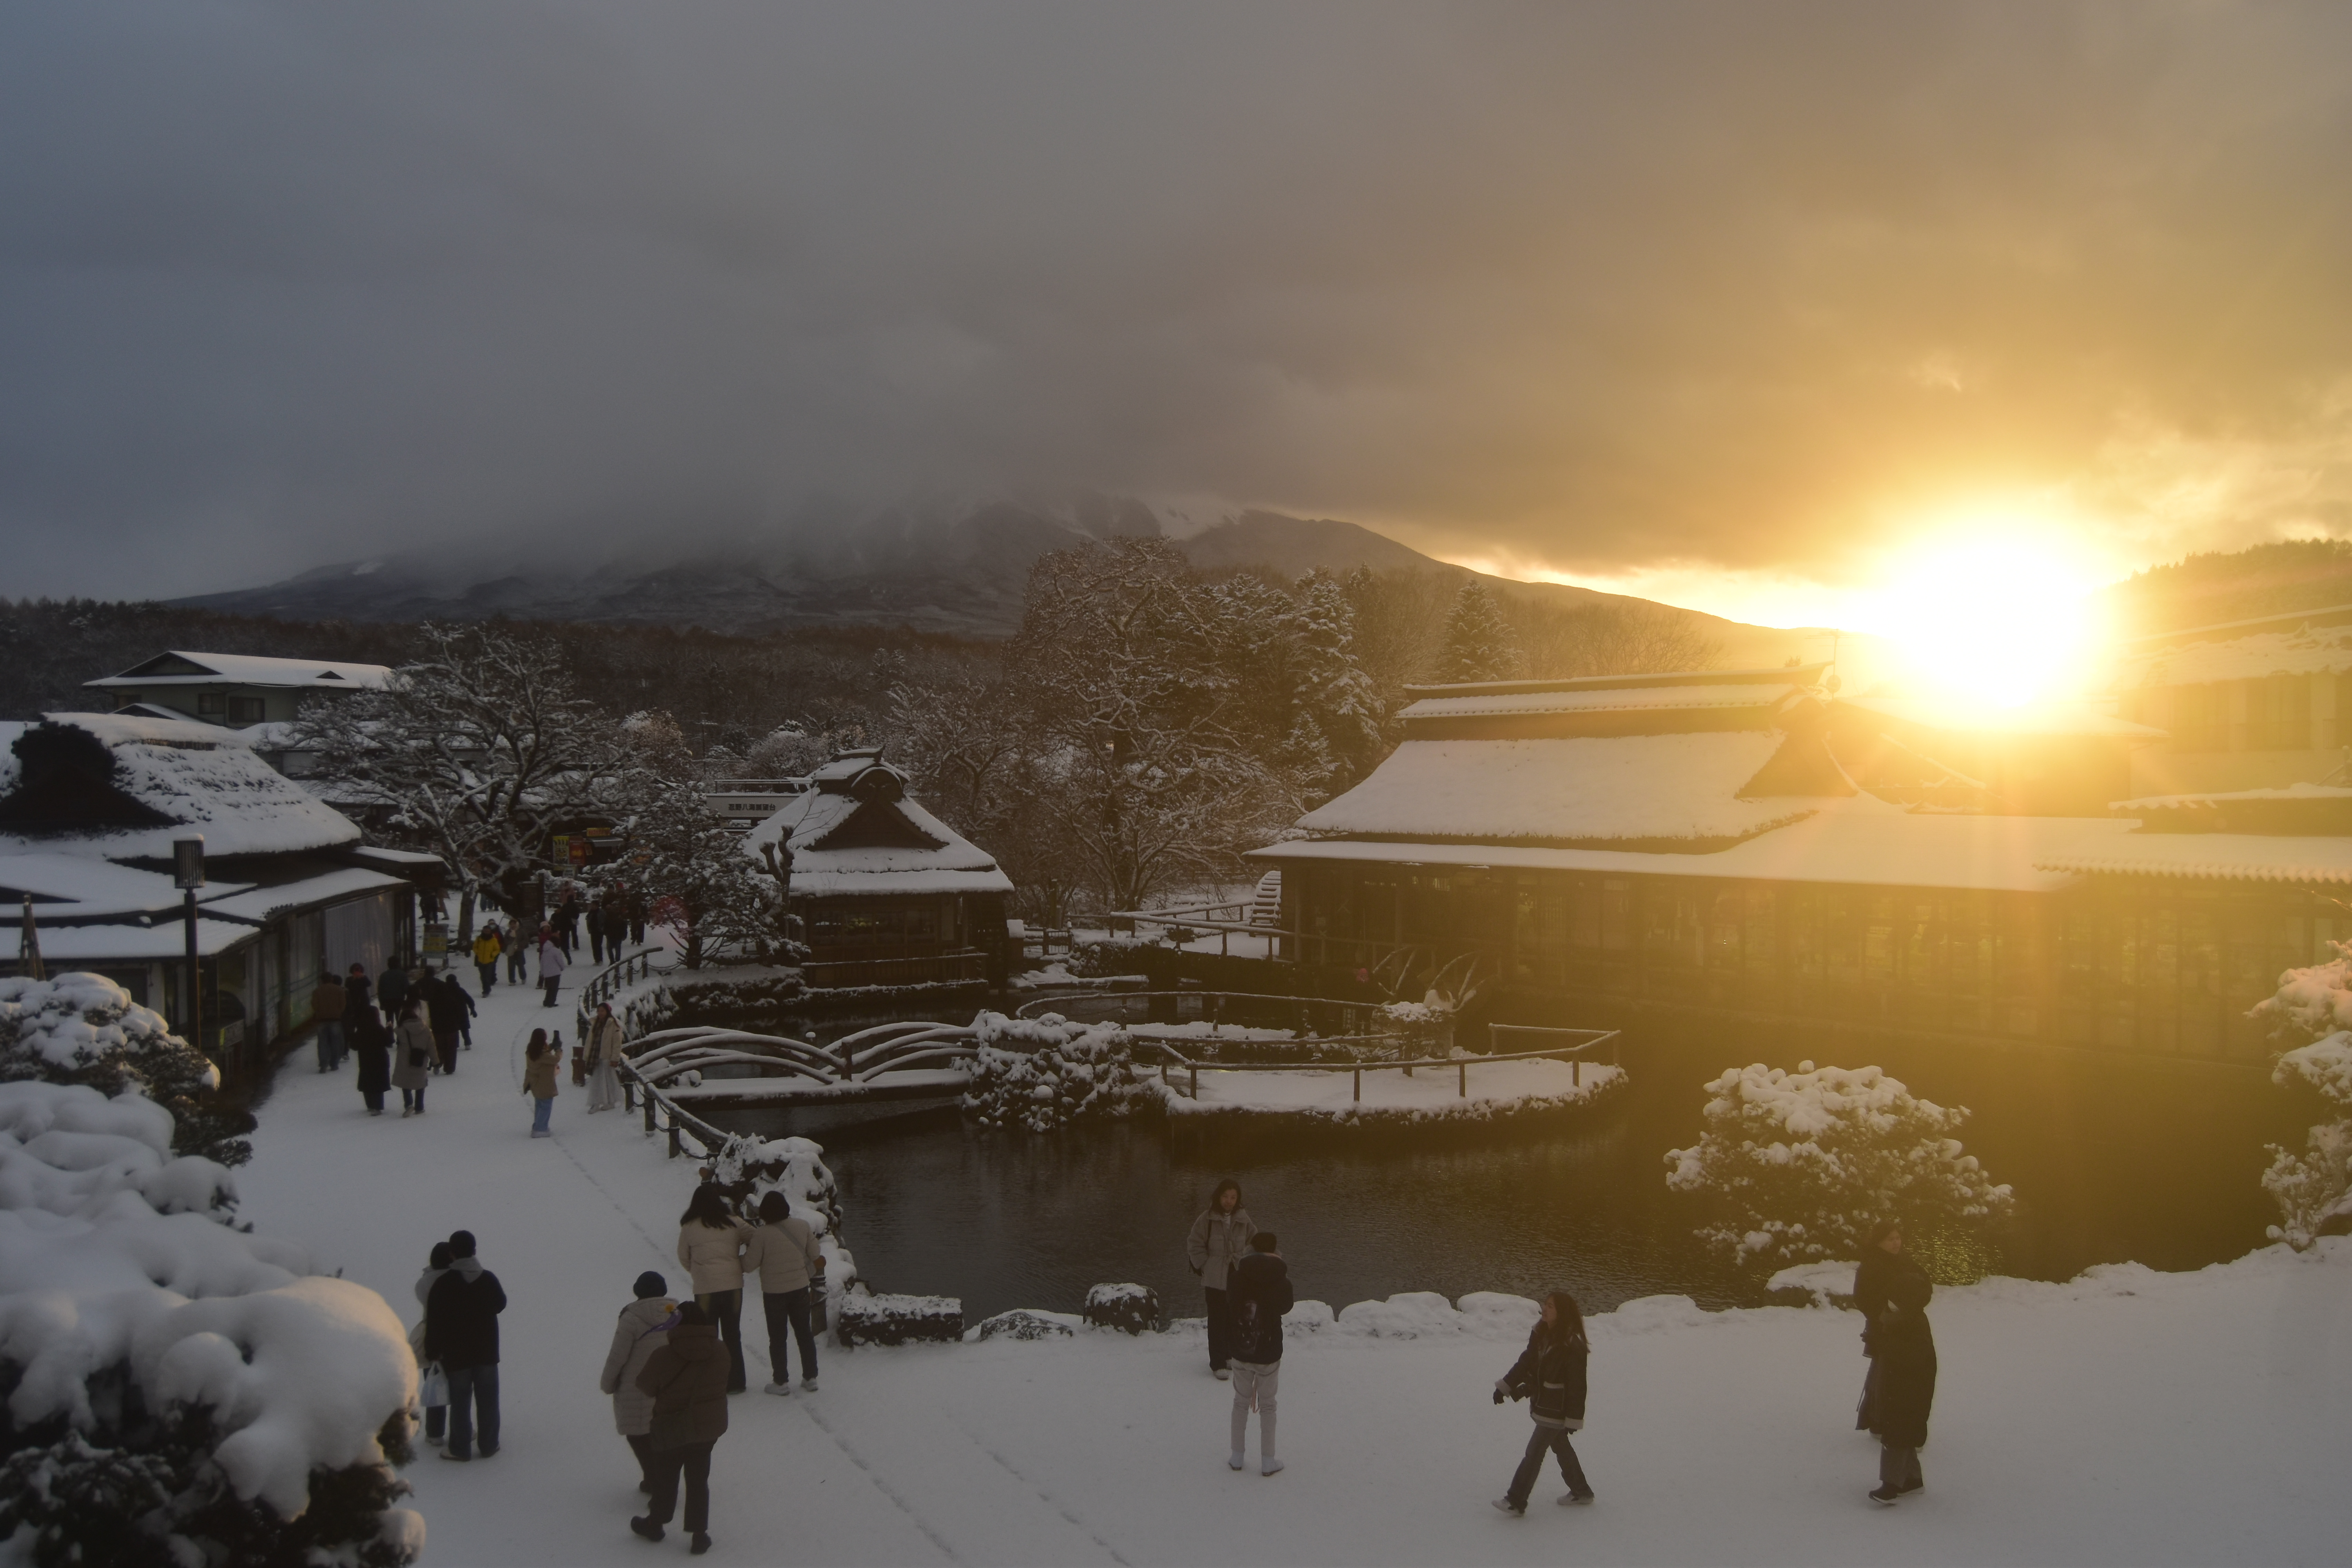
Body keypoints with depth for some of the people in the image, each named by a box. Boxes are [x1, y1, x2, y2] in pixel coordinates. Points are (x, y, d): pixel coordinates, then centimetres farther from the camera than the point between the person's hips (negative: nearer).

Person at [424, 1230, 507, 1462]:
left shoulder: (443, 1284, -14)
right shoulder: (489, 1279, -4)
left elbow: (434, 1322, -12)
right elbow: (500, 1304, 14)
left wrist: (432, 1353, -2)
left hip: (456, 1355, -2)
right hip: (487, 1352, 2)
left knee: (460, 1402, 7)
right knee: (487, 1400, 11)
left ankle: (460, 1448, 13)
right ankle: (489, 1445, 17)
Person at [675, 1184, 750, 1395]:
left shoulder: (689, 1228, -5)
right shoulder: (733, 1224, -1)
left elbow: (684, 1259, 5)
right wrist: (741, 1266, 7)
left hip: (705, 1289, -2)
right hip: (733, 1286, 2)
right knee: (733, 1336, 14)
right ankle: (735, 1383, 17)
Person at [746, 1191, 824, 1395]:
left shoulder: (761, 1234, -19)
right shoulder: (803, 1226, -7)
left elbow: (749, 1265, -12)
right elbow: (815, 1256, 2)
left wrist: (749, 1248, 7)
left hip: (774, 1292, -4)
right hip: (801, 1288, 4)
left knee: (777, 1338, 9)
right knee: (804, 1333, 15)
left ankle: (781, 1382, 13)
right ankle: (810, 1378, 20)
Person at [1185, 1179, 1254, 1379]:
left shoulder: (1243, 1219, -2)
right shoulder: (1207, 1218, -12)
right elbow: (1195, 1245, -4)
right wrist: (1206, 1267, -5)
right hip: (1215, 1280, -4)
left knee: (1234, 1320, 14)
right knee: (1217, 1321, 0)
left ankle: (1229, 1355, 31)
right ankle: (1218, 1364, 7)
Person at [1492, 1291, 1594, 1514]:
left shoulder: (1572, 1345, -23)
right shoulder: (1540, 1334, 1)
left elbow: (1577, 1385, -19)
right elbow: (1525, 1363, 11)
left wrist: (1574, 1418, -17)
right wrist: (1505, 1386, 9)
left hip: (1557, 1410, -8)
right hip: (1542, 1405, 8)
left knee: (1535, 1451, -5)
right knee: (1560, 1447, 21)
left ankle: (1516, 1501, 1)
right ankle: (1581, 1491, 37)